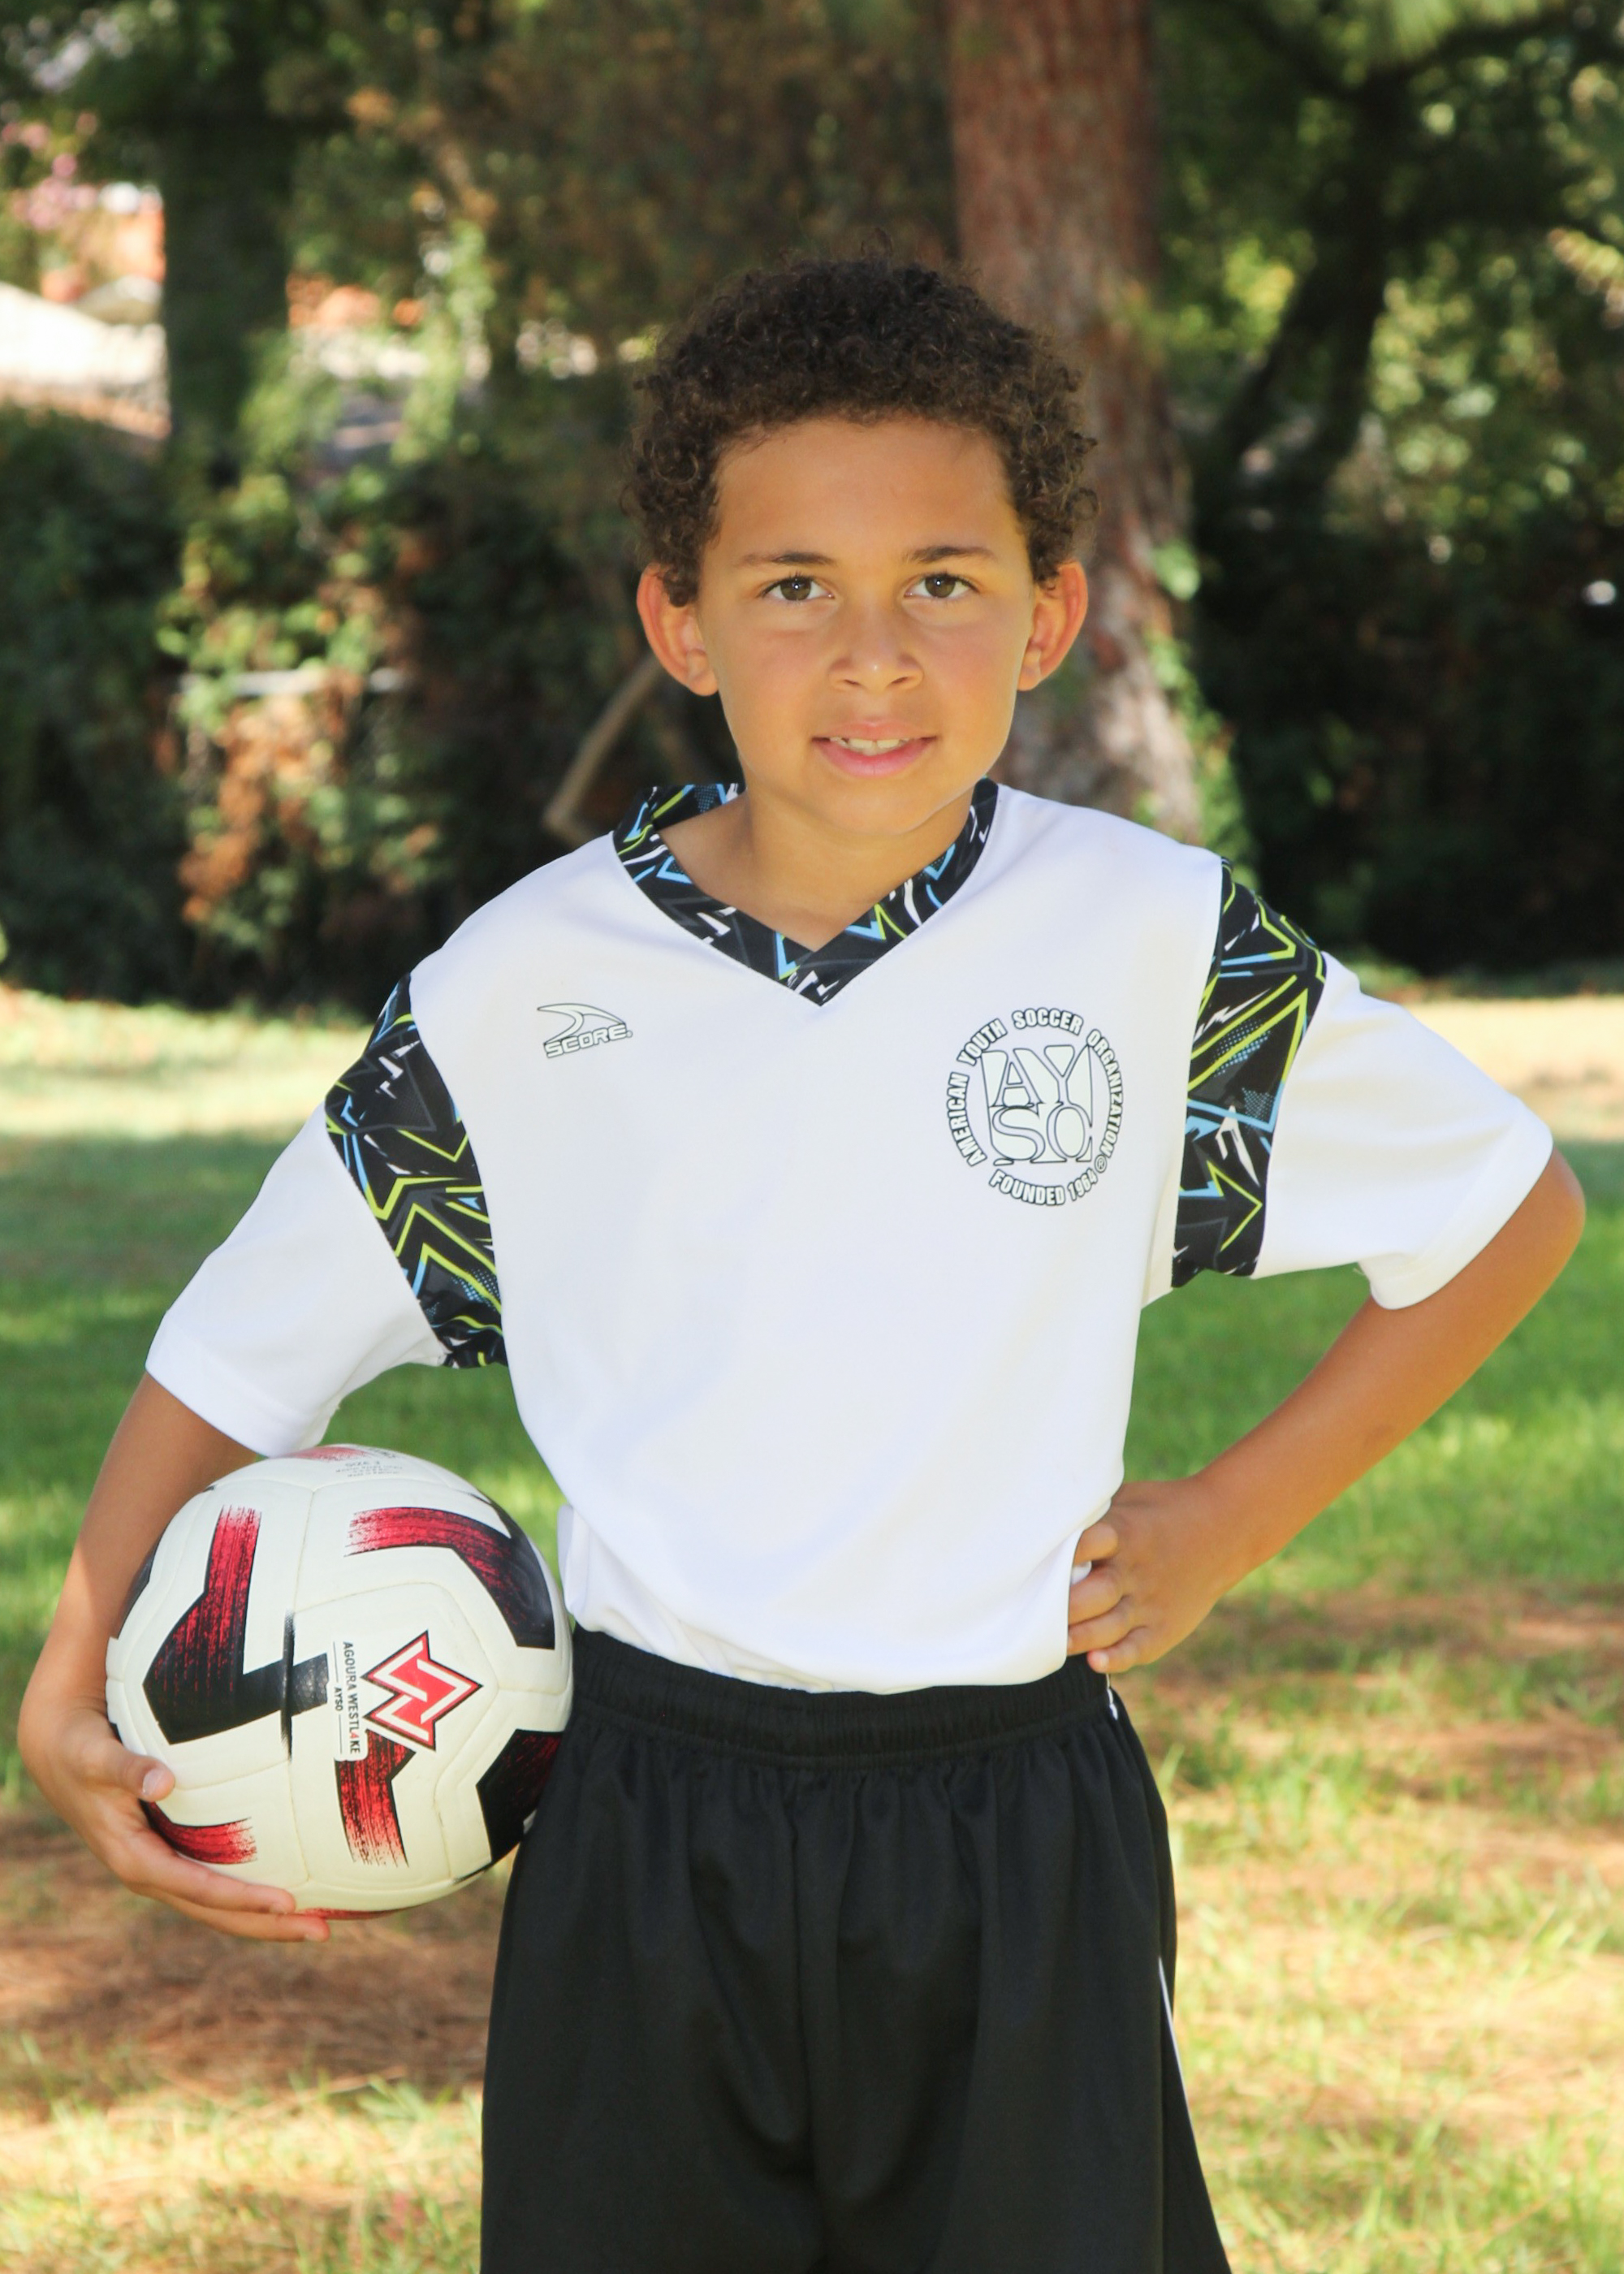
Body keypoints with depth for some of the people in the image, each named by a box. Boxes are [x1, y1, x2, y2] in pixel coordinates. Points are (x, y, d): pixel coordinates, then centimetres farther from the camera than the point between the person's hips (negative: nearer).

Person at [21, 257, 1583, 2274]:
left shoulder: (1154, 942, -3)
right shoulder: (527, 987, -2)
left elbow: (1506, 1207, 10)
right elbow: (245, 1342, 8)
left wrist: (1231, 1522, 4)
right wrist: (75, 1675, -5)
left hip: (1018, 1860, 0)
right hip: (647, 1848, 1)